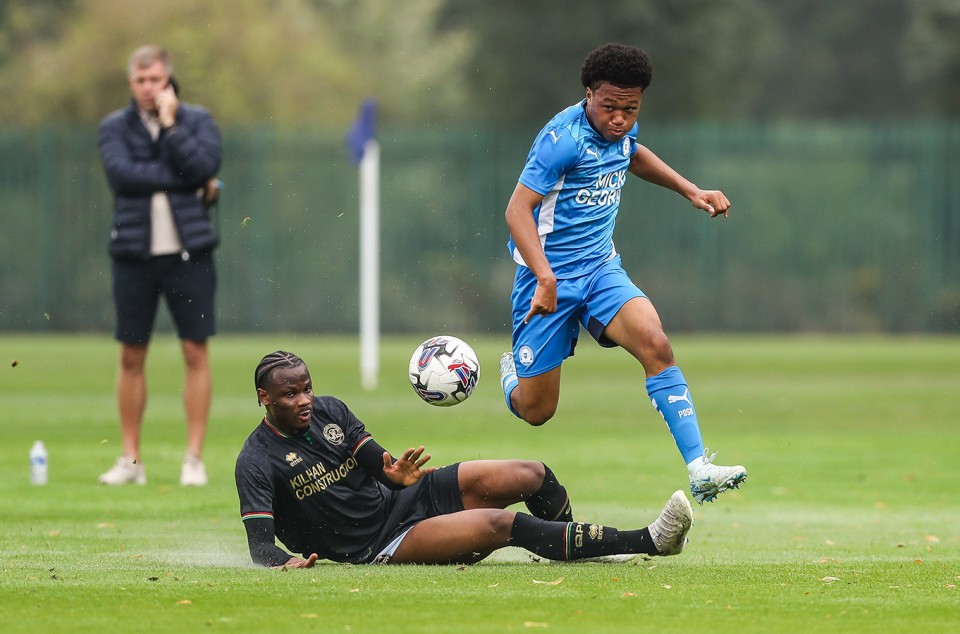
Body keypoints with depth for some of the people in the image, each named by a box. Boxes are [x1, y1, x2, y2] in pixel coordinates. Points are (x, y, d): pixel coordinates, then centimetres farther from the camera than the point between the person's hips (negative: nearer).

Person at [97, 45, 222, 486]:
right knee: (131, 357, 3)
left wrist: (170, 124, -10)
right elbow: (120, 172, -12)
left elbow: (203, 167, -11)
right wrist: (185, 181, -12)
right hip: (135, 253, 1)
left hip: (188, 252, -1)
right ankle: (130, 459, 11)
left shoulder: (197, 120, 6)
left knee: (196, 352, -2)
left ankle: (194, 458, 2)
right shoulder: (115, 127, 6)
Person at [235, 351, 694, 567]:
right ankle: (648, 541, -27)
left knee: (531, 475, -7)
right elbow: (259, 545, -16)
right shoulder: (257, 463, -12)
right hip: (377, 546, -7)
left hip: (400, 498, 7)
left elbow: (379, 466, 7)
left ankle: (578, 548, 24)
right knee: (501, 524, -26)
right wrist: (285, 561, -40)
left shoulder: (329, 411, 6)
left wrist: (397, 473, -18)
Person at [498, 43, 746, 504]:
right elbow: (517, 209, -27)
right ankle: (513, 371, 40)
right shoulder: (564, 138, -21)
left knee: (655, 344, -23)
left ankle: (699, 470, -28)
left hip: (601, 268, 5)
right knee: (535, 411, 1)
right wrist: (545, 278, -39)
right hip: (549, 277, -5)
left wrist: (690, 191, 20)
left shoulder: (621, 129, 2)